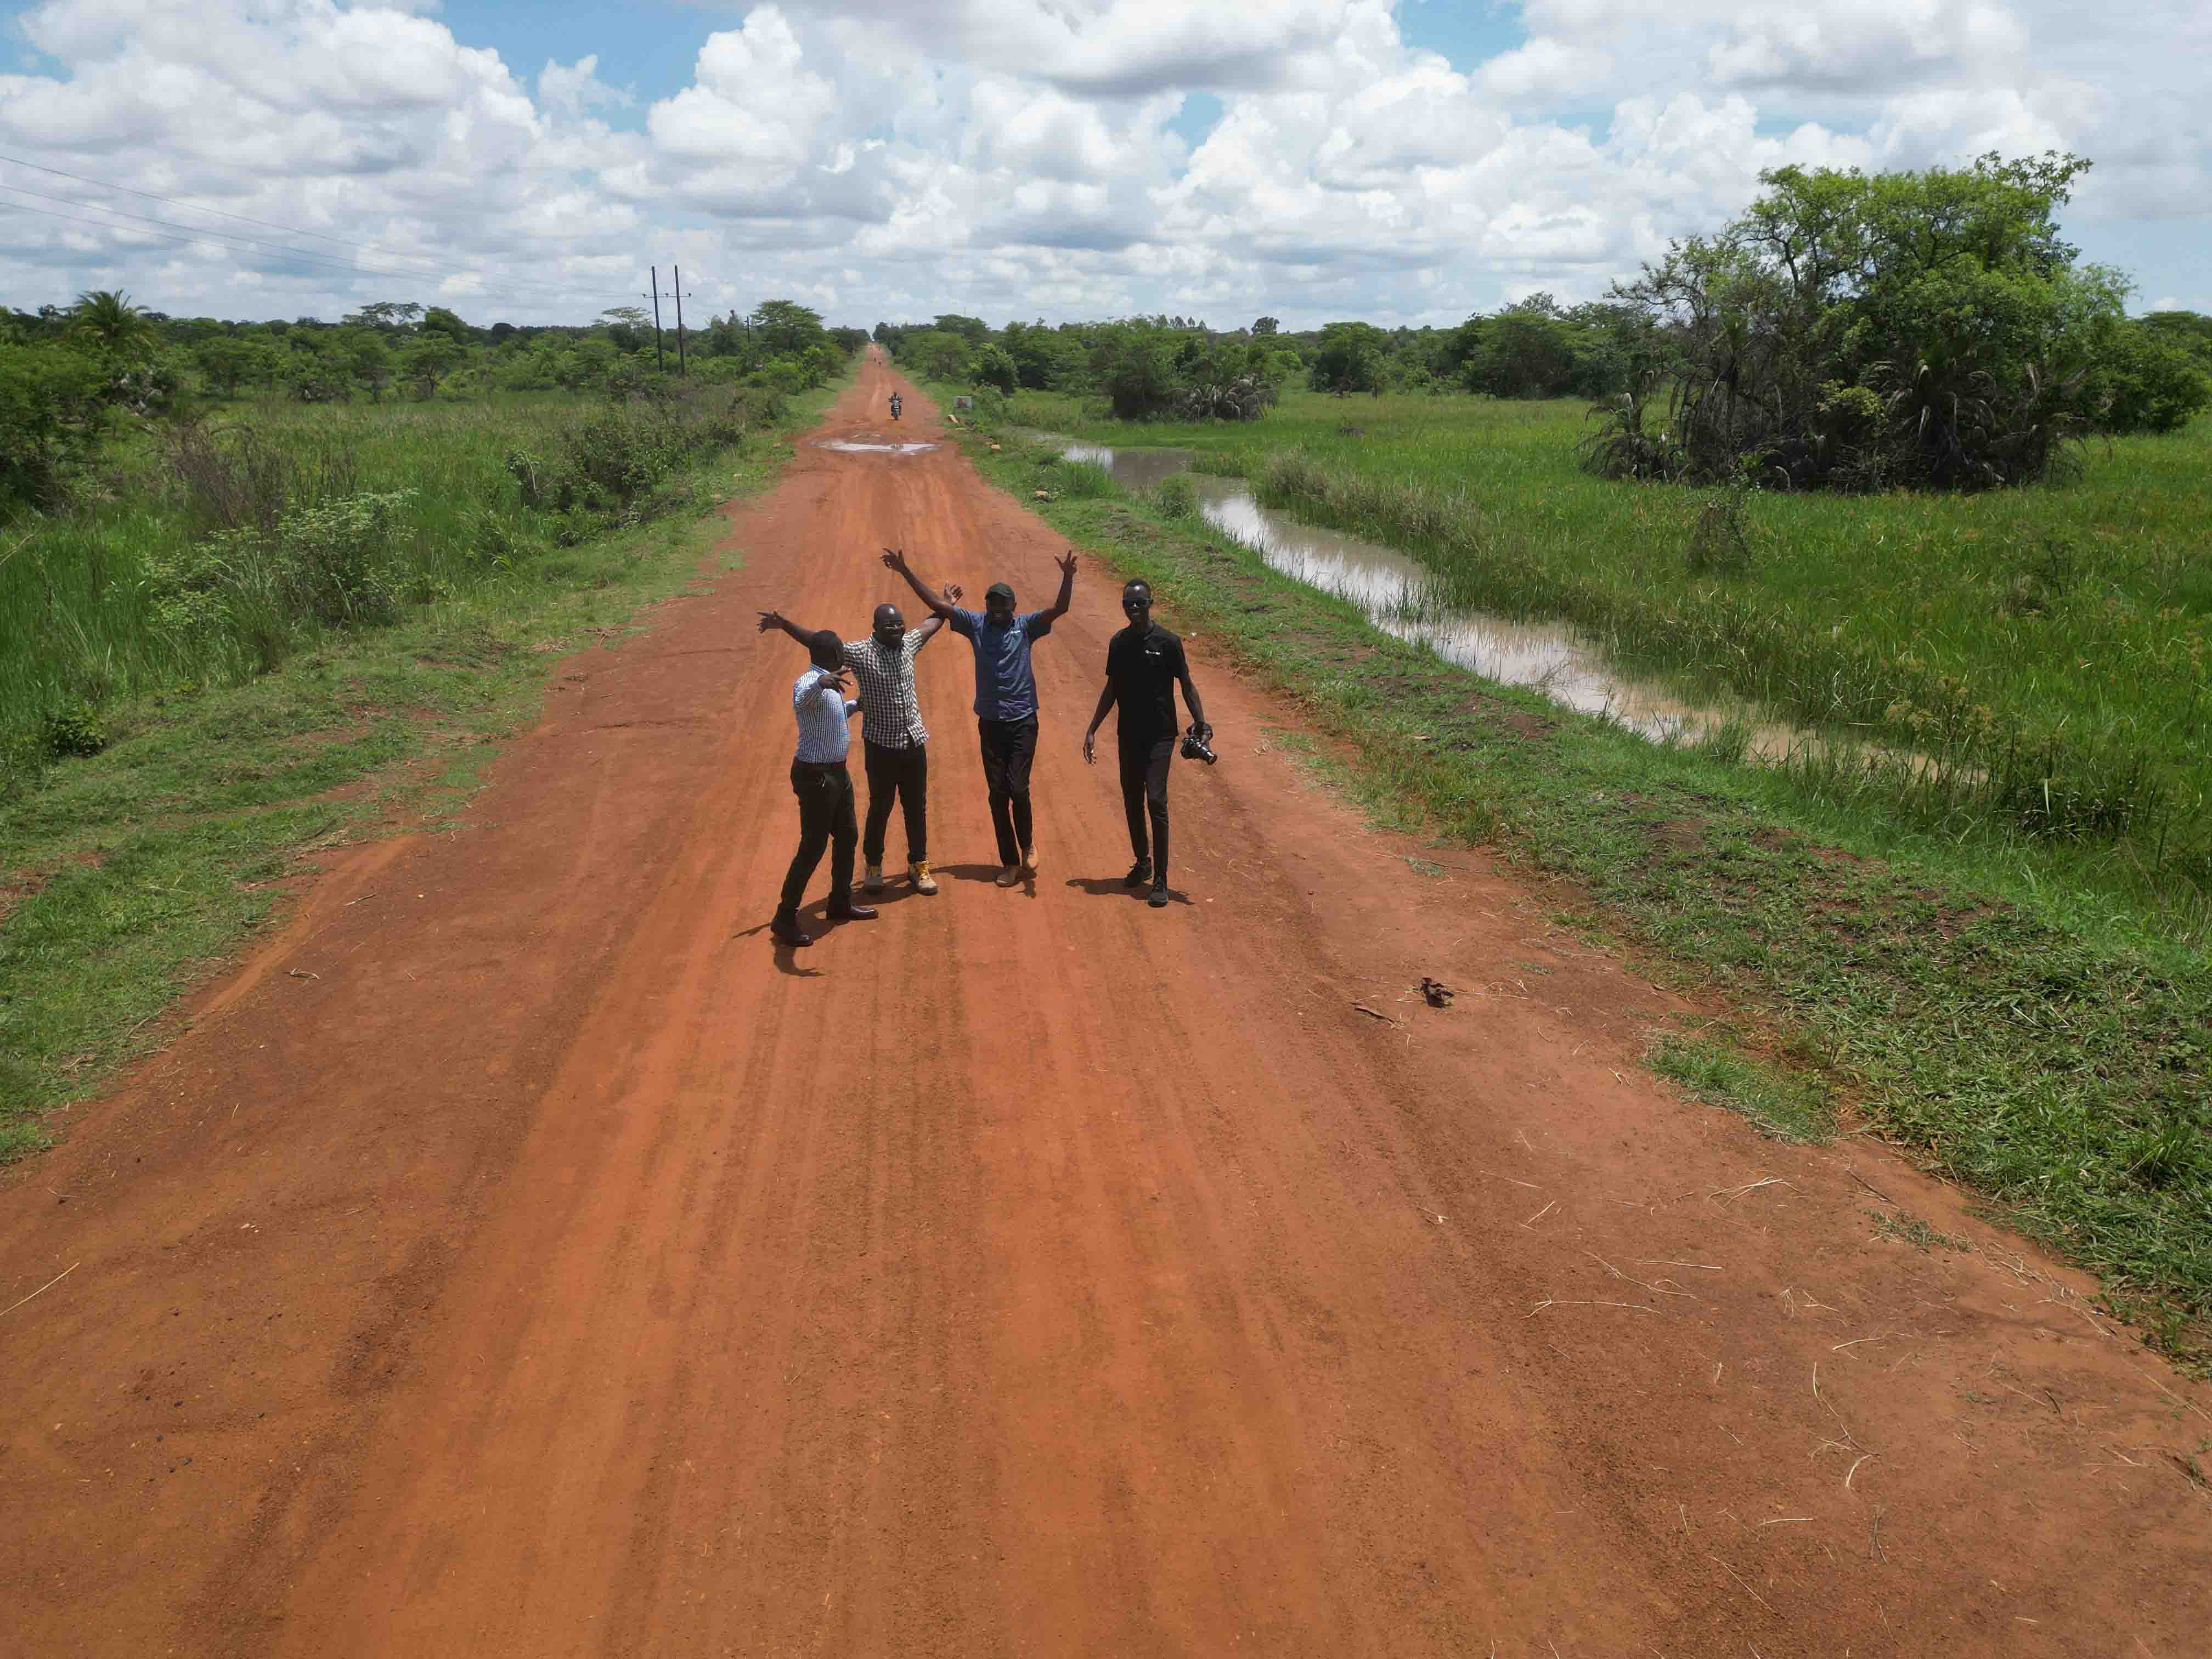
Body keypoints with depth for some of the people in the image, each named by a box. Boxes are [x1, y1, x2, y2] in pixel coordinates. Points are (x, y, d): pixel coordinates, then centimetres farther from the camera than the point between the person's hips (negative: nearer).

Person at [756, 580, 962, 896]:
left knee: (917, 807, 12)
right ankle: (873, 866, 24)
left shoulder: (908, 644, 2)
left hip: (914, 741, 5)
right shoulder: (861, 652, -14)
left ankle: (918, 865, 25)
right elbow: (819, 641, -24)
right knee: (880, 808, 7)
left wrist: (946, 605, 39)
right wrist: (784, 624, -36)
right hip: (881, 745, -5)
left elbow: (929, 627, 24)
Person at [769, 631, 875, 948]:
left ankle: (841, 903, 36)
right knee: (813, 847, -5)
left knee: (848, 836, 20)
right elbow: (800, 701, -47)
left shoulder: (829, 685, 10)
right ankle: (785, 918, 4)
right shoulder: (809, 682, -20)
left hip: (836, 772, 10)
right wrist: (821, 682, -65)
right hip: (816, 777, -10)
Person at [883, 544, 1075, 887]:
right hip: (990, 723, 3)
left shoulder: (1025, 626, -1)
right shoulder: (975, 624, 3)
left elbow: (1059, 609, -14)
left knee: (1018, 788, -14)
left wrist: (1068, 577, -30)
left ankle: (1027, 844, 14)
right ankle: (1010, 863, 16)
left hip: (1023, 721, -3)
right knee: (998, 794, 5)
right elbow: (935, 603, 2)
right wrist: (905, 572, -4)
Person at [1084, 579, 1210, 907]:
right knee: (1132, 802, 12)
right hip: (1129, 735, 5)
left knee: (1156, 802, -12)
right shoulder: (1118, 643, 6)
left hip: (1160, 735, -5)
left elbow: (1186, 685, -2)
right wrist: (1092, 729, 11)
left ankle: (1160, 880, -8)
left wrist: (1200, 722, -13)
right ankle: (1142, 864, 31)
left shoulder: (1167, 642, -8)